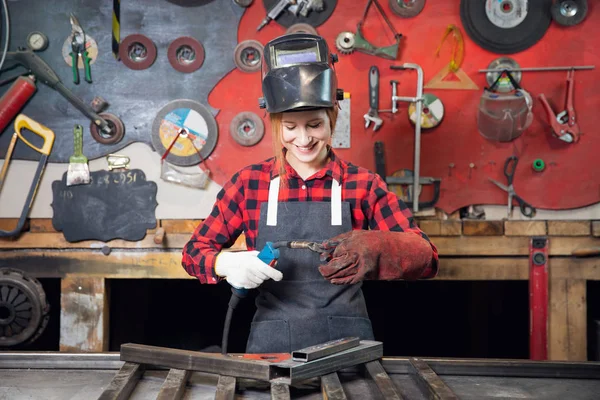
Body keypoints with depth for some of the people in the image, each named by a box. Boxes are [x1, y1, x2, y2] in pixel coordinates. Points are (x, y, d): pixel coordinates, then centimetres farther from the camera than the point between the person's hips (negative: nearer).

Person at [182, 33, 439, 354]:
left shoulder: (363, 185, 2)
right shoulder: (249, 183, 4)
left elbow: (426, 258, -5)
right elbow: (194, 251, 7)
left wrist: (374, 249, -25)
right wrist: (228, 264, -15)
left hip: (346, 342, 0)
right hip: (272, 344, 0)